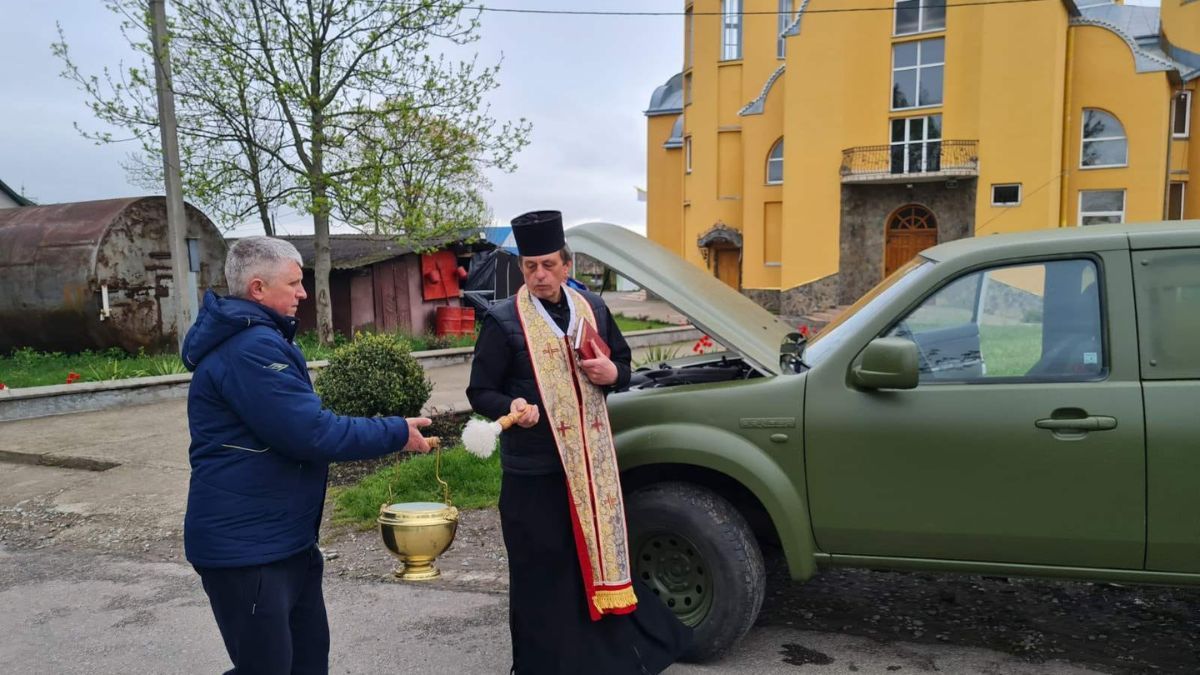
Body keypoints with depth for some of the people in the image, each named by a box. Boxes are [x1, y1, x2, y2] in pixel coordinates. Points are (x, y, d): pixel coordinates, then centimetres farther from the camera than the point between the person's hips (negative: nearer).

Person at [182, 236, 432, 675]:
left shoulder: (254, 338, 15)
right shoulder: (250, 348, -22)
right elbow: (312, 433, -25)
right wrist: (397, 433, -16)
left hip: (283, 539, 11)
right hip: (247, 549, -11)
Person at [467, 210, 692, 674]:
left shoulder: (593, 309, 6)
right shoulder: (504, 321, -9)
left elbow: (623, 363, 16)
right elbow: (479, 392, -6)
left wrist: (612, 372, -8)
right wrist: (512, 406, -27)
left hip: (593, 462, 5)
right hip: (533, 470, -4)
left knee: (599, 555, 17)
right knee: (542, 572, 3)